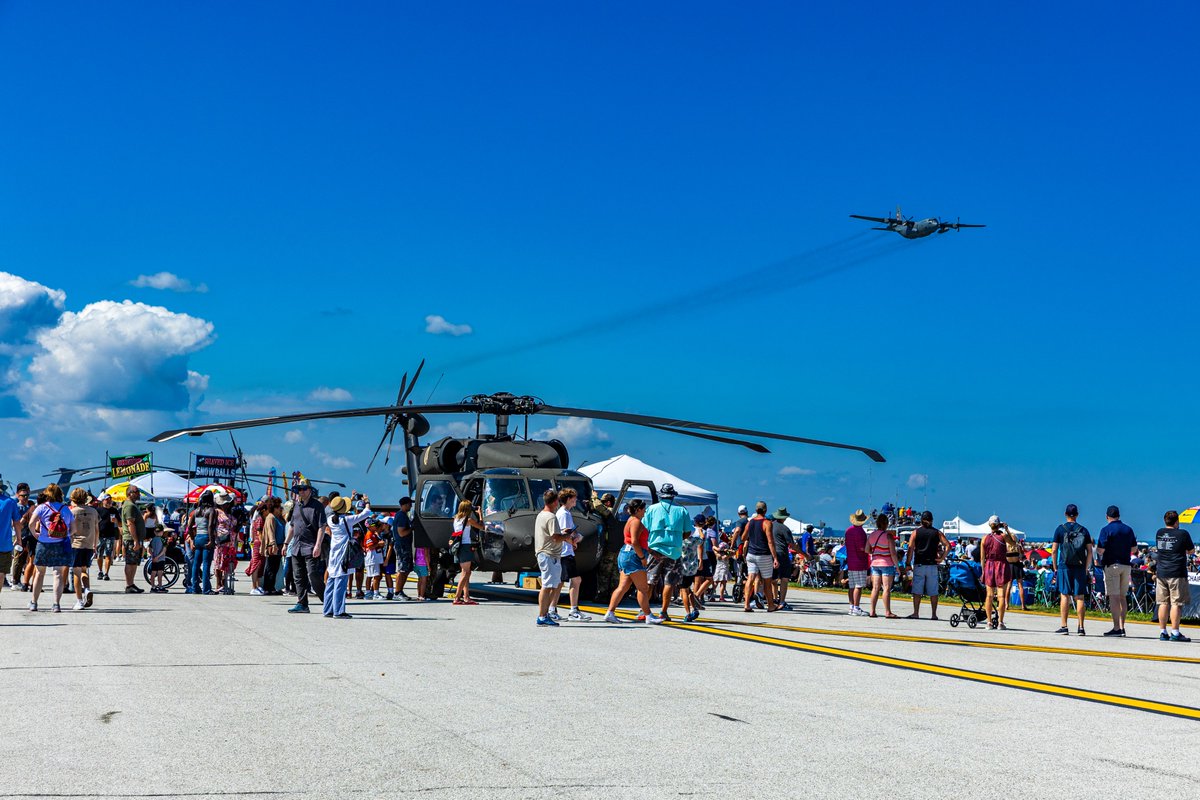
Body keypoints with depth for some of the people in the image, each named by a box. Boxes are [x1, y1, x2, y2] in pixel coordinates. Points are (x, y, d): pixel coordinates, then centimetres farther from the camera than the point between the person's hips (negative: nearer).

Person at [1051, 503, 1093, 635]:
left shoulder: (1060, 529, 2)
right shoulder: (1084, 530, 8)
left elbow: (1054, 550, -1)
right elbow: (1089, 551, 4)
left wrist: (1055, 566, 7)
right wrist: (1087, 568, 6)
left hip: (1064, 566, -2)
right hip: (1080, 567, 2)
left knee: (1065, 596, 0)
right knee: (1080, 597, 3)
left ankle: (1064, 626, -2)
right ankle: (1081, 627, 2)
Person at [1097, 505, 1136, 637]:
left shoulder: (1106, 530, -9)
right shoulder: (1128, 529, 9)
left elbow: (1100, 550, -13)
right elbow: (1133, 549, 13)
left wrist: (1097, 549, 9)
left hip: (1112, 565, -6)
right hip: (1126, 565, 6)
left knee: (1114, 597, -6)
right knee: (1122, 597, 11)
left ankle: (1116, 628, -9)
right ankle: (1122, 627, 12)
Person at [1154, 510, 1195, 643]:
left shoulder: (1159, 533, 7)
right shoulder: (1183, 534, -7)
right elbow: (1191, 551, 4)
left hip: (1161, 573, 5)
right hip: (1177, 573, -5)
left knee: (1163, 603, 8)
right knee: (1176, 603, -4)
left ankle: (1162, 632, 9)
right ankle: (1175, 633, -6)